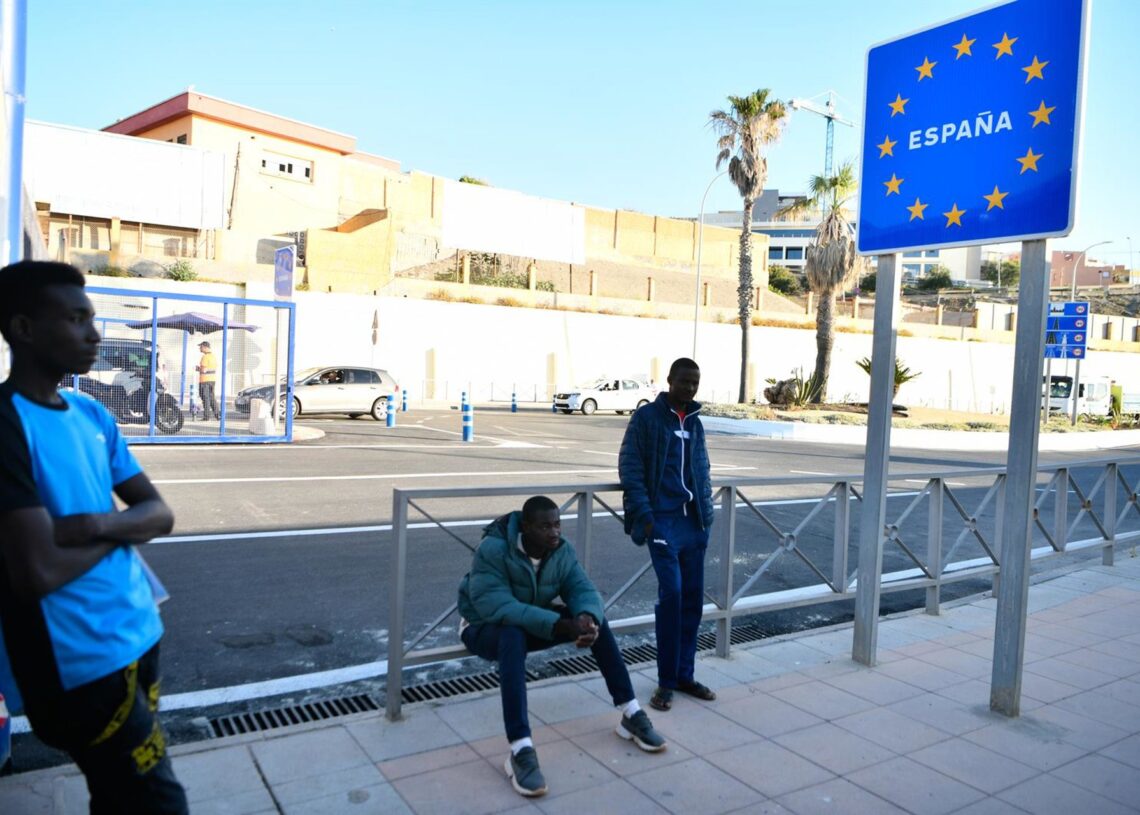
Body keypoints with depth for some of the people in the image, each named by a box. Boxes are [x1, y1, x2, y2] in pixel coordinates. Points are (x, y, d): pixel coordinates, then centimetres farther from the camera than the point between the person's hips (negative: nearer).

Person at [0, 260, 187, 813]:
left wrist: (97, 525, -15)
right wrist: (122, 529, -6)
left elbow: (161, 514, 6)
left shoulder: (93, 414, 7)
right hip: (82, 663, -7)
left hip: (139, 635, 7)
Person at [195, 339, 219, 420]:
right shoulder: (214, 356, 11)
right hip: (212, 379, 8)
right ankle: (217, 414, 7)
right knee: (212, 397, 13)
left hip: (205, 380, -8)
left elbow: (204, 370, -21)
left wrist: (198, 369, -2)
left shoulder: (205, 357, -15)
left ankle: (206, 416, -1)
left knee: (205, 398, -3)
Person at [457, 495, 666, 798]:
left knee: (596, 620, -14)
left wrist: (587, 617, -42)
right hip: (485, 627, -5)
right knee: (513, 635, -40)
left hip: (536, 623, 6)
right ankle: (520, 751, -41)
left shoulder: (562, 551, -11)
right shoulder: (492, 550, -30)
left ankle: (630, 714, -4)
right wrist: (561, 625, -46)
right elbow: (496, 607, -39)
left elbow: (584, 590, -16)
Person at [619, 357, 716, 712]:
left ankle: (684, 675, 20)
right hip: (663, 519, -6)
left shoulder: (695, 422, 15)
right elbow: (629, 466, -6)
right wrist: (643, 514, -13)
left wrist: (707, 512, 7)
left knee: (693, 598, 8)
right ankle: (666, 681, 3)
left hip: (694, 521, 6)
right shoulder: (647, 416, -2)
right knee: (671, 594, -10)